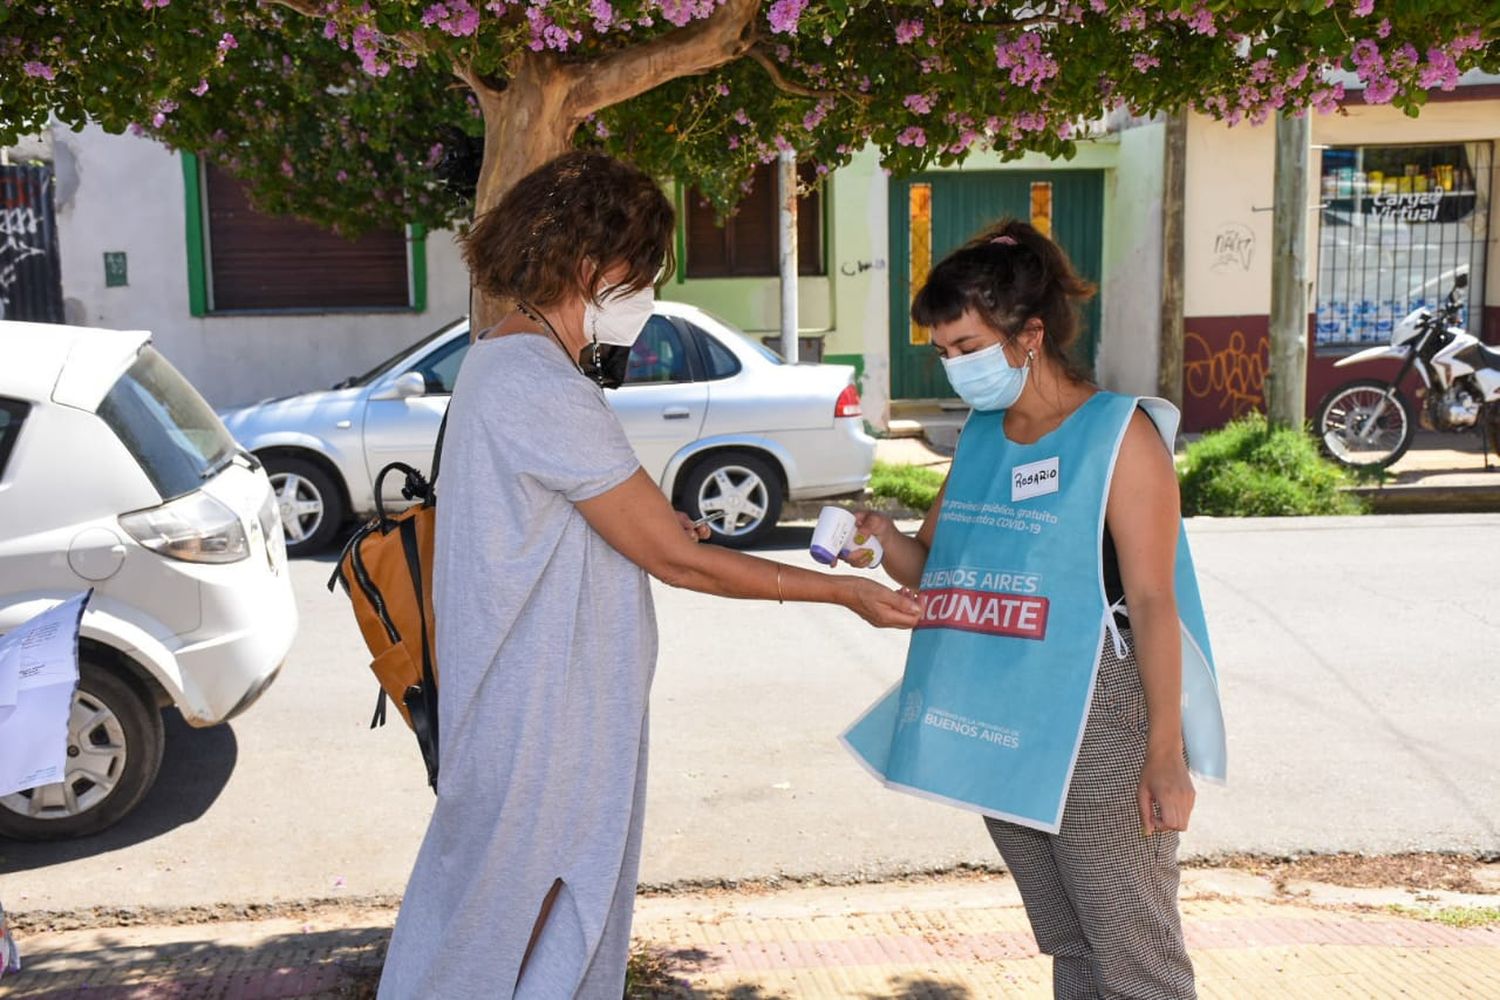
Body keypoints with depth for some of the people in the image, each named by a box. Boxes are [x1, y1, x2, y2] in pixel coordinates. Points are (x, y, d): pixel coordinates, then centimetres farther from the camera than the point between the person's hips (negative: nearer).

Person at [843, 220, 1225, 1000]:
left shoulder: (1120, 434, -11)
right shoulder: (980, 434, 9)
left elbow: (1152, 601, -13)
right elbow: (933, 567, 13)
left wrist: (1165, 753, -14)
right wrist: (883, 535, -9)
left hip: (1095, 733, -6)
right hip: (996, 730, 7)